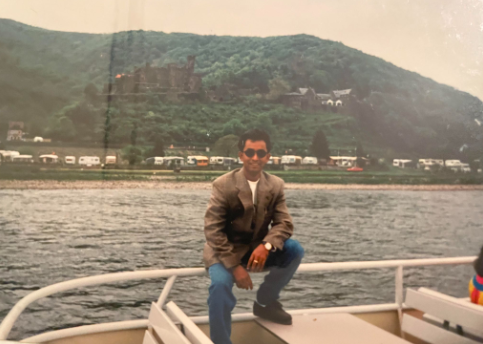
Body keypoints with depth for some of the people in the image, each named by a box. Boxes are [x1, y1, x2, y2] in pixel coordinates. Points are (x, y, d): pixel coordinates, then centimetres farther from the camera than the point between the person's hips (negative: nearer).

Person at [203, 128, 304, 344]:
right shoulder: (223, 185, -15)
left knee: (294, 250, -17)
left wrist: (265, 246, -30)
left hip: (256, 249, 5)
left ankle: (266, 302, 6)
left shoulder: (276, 185, -3)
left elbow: (284, 223, -8)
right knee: (221, 284, -33)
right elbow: (213, 231, -17)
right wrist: (235, 266, -25)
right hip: (224, 250, -4)